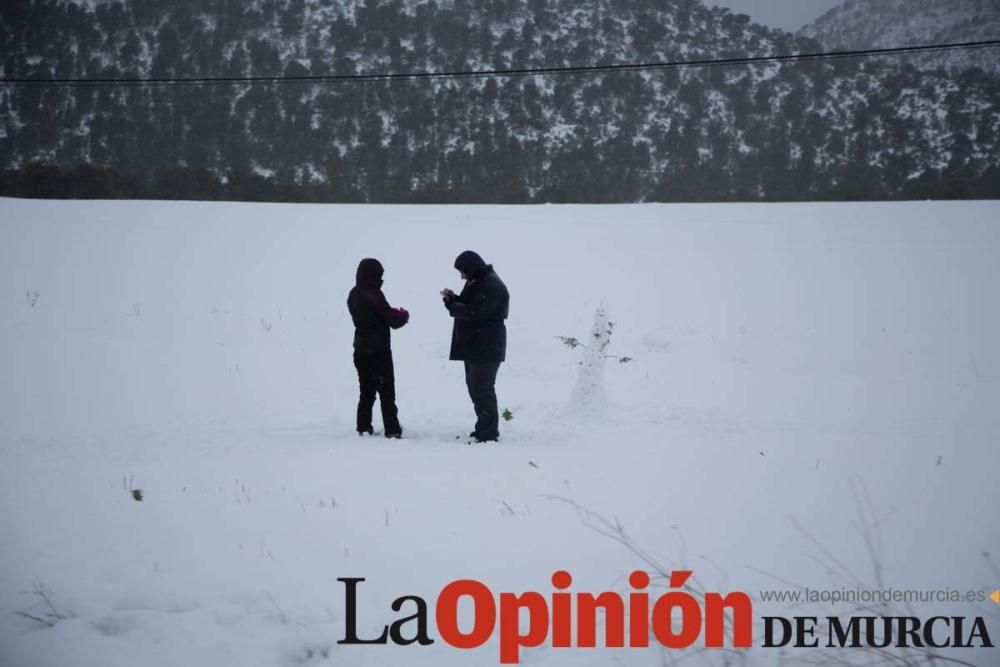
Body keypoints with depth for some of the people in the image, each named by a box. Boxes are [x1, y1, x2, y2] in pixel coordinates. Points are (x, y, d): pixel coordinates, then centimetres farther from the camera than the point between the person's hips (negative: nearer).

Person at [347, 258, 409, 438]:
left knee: (366, 391, 15)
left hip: (361, 350, 7)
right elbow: (392, 320, -17)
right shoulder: (374, 295, -19)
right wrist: (404, 315, 4)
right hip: (379, 351, -7)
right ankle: (392, 429, 0)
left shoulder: (354, 295, 6)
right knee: (386, 390, 0)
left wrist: (395, 313, 5)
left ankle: (364, 427, 15)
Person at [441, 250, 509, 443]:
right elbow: (469, 306, 19)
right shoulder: (476, 282, 15)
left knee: (482, 390, -9)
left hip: (485, 348, -11)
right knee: (474, 387, 17)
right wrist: (454, 299, 0)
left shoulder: (491, 286, -19)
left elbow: (476, 313, -25)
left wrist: (451, 304, -16)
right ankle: (483, 428, 26)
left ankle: (488, 433, -6)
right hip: (473, 346, 11)